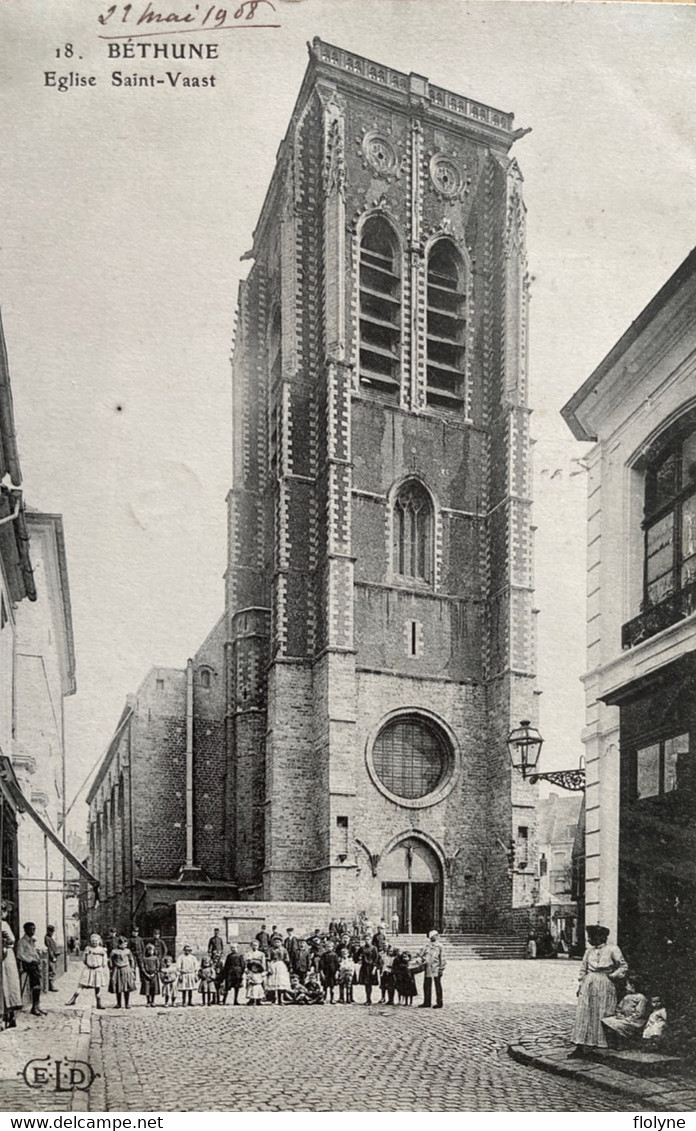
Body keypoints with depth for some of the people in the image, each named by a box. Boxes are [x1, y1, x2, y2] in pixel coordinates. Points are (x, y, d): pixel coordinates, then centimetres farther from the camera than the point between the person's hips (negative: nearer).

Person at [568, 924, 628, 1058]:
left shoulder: (612, 950, -3)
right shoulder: (589, 951, 11)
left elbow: (624, 967, 0)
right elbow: (583, 969, 15)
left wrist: (612, 976, -8)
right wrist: (581, 985, 9)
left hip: (605, 986, -4)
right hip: (589, 984, 4)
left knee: (601, 1015, -1)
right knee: (583, 1014, -3)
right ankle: (581, 1046, -4)